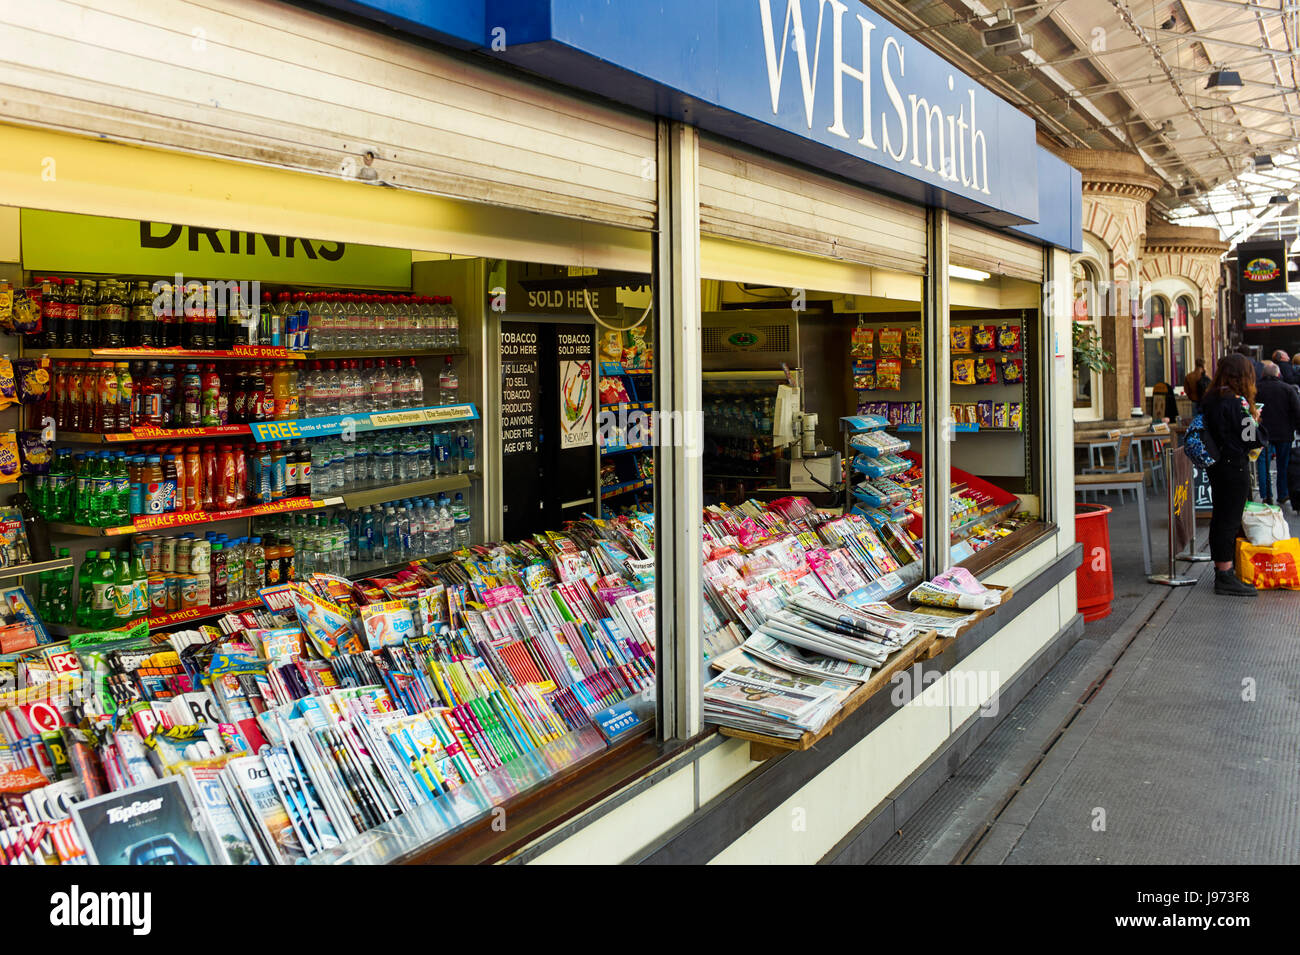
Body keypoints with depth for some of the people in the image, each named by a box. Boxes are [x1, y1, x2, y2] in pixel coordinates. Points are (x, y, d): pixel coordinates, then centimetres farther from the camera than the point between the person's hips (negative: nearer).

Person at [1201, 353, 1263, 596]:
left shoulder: (1208, 400, 7)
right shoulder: (1237, 401, -17)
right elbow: (1252, 438, -16)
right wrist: (1254, 422, 5)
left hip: (1215, 465, 8)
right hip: (1235, 466, -8)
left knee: (1219, 517, 14)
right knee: (1231, 520, -4)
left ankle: (1220, 570, 23)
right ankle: (1225, 577, -2)